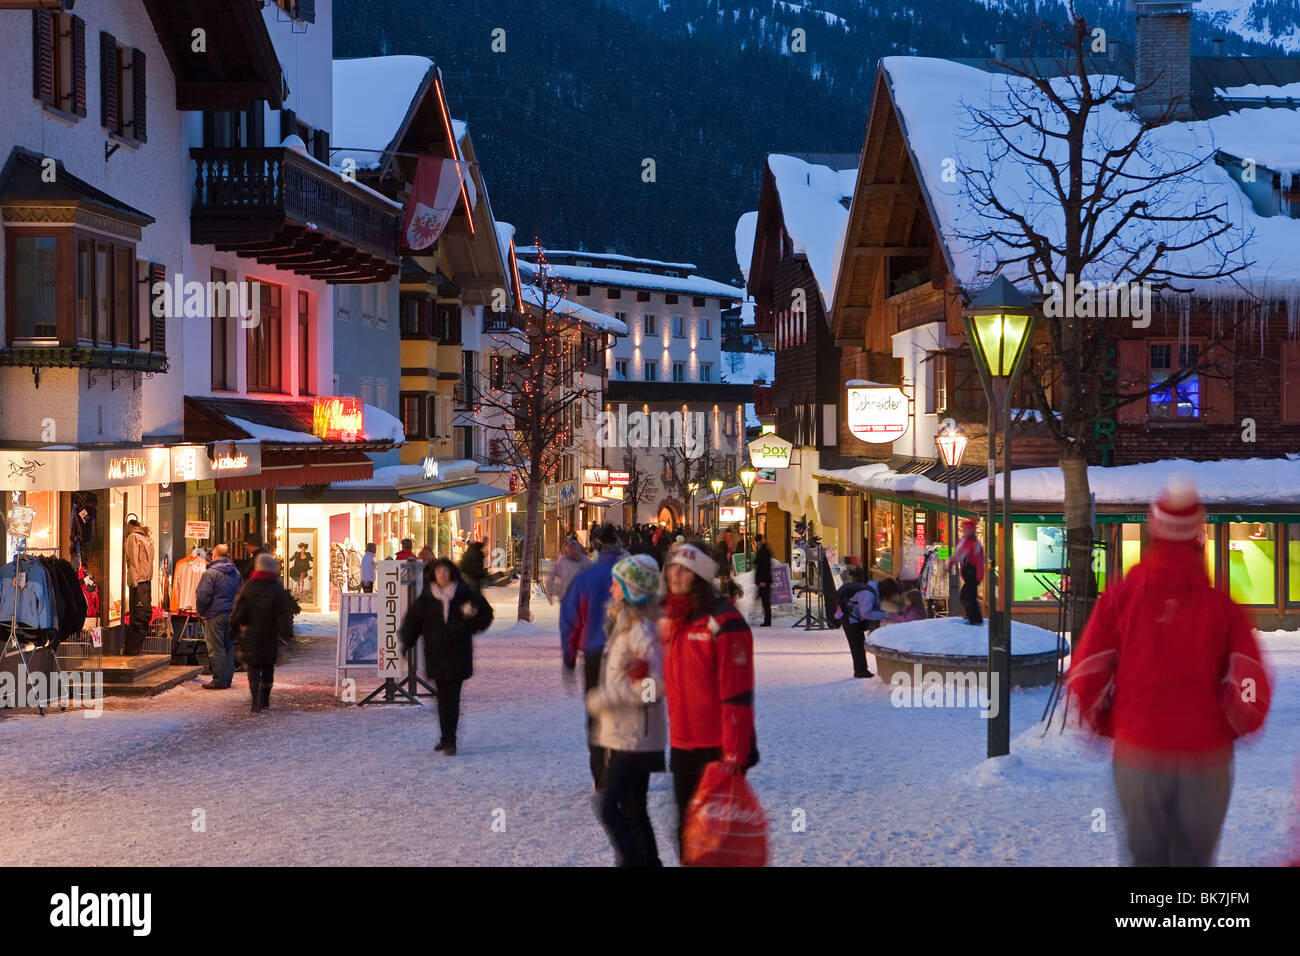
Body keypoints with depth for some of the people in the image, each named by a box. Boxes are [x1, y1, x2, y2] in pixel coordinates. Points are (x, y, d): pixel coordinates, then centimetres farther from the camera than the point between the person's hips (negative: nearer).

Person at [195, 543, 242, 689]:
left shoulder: (210, 573, -12)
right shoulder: (236, 572, 12)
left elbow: (203, 595, -14)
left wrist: (201, 611, 1)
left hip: (215, 615, -7)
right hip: (232, 615, 7)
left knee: (216, 648, -4)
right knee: (229, 647, 12)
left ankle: (219, 680, -5)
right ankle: (228, 678, 15)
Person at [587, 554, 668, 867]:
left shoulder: (642, 630, -18)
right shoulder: (623, 624, 13)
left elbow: (655, 685, -24)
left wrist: (604, 698, -19)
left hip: (634, 738, -10)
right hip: (623, 733, 10)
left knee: (609, 806, -10)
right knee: (632, 808, 16)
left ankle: (632, 860, -4)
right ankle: (648, 861, 24)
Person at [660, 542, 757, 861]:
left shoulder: (723, 621, -15)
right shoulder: (669, 620, 10)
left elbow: (737, 694, -18)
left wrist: (734, 755, -21)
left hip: (718, 748, -8)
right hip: (682, 746, 8)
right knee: (687, 832, 16)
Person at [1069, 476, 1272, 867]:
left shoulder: (1119, 596, -5)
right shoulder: (1222, 603, -7)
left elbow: (1084, 680, -6)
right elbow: (1253, 691, -9)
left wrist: (1107, 726, 13)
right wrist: (1232, 729, 12)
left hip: (1137, 755, 1)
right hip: (1206, 759, 0)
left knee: (1147, 854, 13)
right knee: (1195, 855, 14)